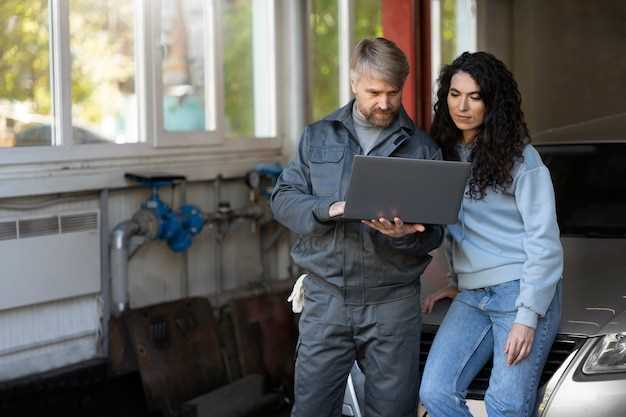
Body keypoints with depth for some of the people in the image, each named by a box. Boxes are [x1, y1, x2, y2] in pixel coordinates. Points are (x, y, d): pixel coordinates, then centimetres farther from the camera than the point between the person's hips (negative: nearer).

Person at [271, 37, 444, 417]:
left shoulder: (423, 148, 5)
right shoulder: (318, 137, 10)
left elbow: (433, 232, 2)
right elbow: (283, 198, 5)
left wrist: (403, 234, -20)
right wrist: (328, 210, -14)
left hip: (393, 302, 0)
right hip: (326, 297, 1)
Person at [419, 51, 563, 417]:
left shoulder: (520, 157, -7)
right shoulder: (447, 153, 11)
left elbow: (543, 240, -10)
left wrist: (527, 318, -15)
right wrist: (458, 282, 14)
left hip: (521, 291, -6)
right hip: (472, 297, 6)